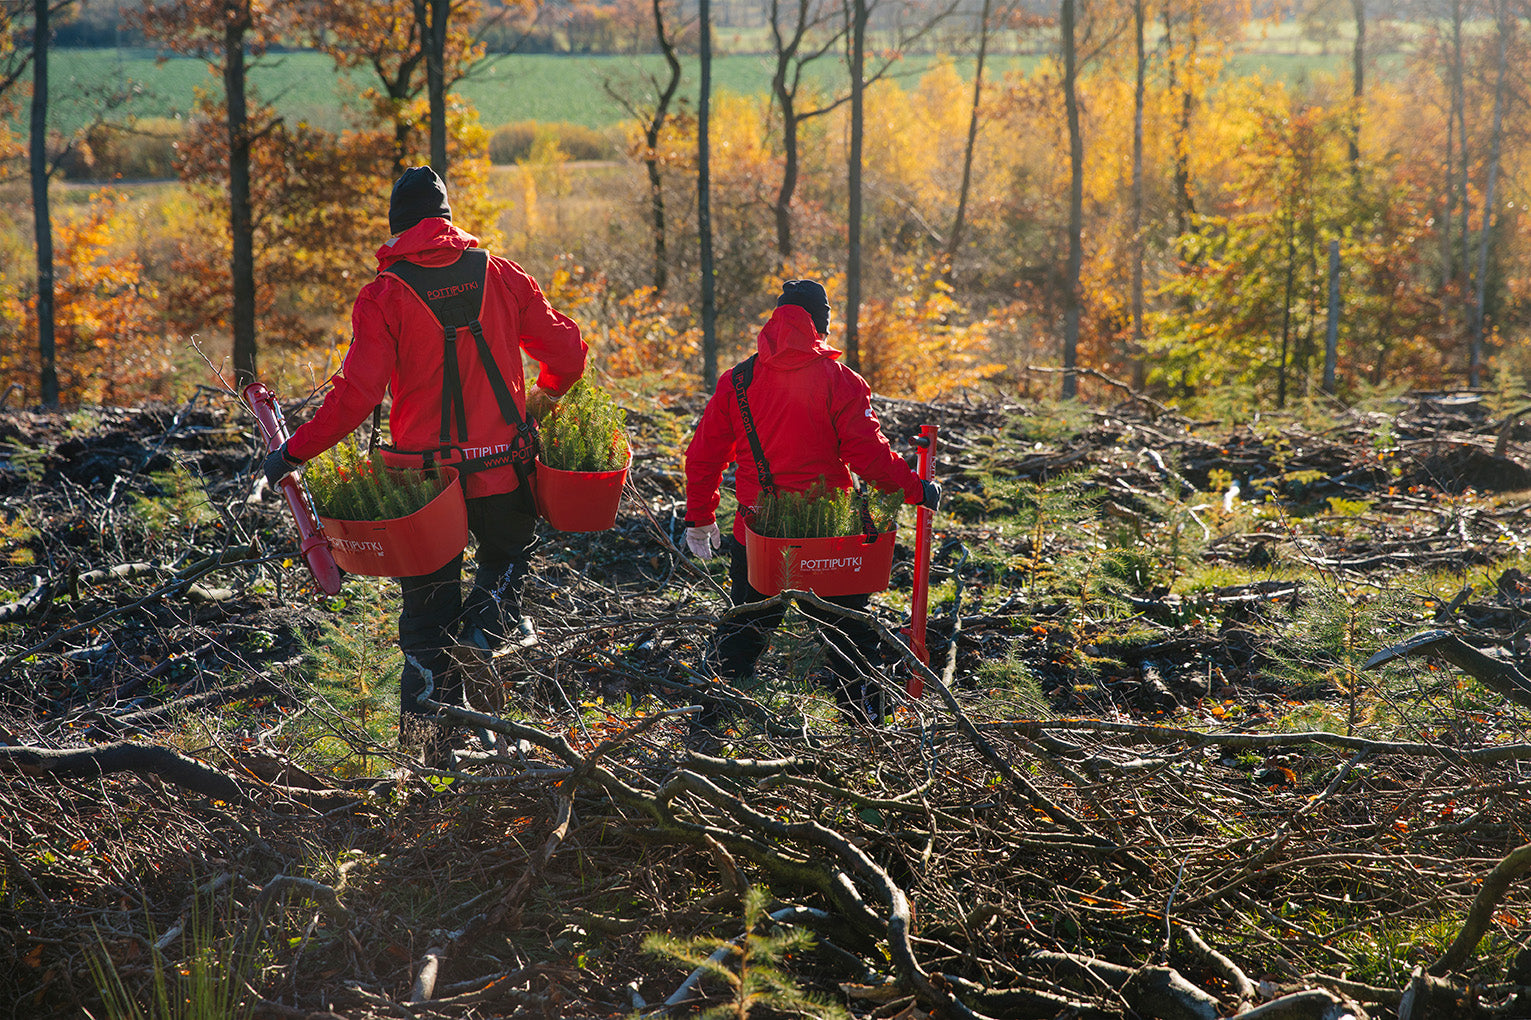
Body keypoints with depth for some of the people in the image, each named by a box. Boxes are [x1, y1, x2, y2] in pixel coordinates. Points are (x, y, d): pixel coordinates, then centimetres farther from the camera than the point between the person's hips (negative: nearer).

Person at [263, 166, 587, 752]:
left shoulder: (385, 294, -9)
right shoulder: (501, 276, 0)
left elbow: (357, 395, -16)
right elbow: (566, 350, 4)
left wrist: (295, 452, -8)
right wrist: (543, 397, 25)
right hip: (504, 469, 1)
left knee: (428, 605, 12)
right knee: (510, 548, 30)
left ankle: (426, 735, 9)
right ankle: (493, 615, 1)